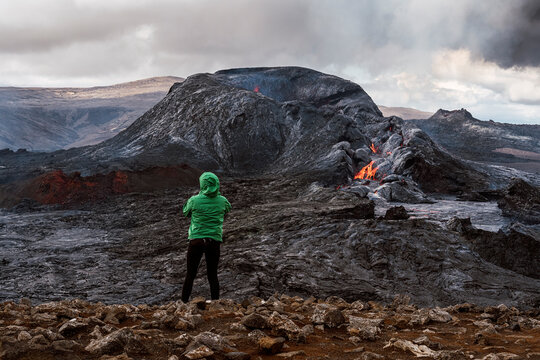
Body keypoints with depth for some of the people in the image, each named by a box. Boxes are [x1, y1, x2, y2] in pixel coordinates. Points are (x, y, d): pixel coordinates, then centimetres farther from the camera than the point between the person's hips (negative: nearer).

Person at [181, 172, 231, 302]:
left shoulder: (194, 200, -10)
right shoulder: (222, 201, -3)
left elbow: (185, 212, 8)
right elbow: (228, 209, 20)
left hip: (196, 240, -2)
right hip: (214, 241, 2)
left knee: (190, 275, 9)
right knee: (213, 275, 12)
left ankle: (184, 303, 13)